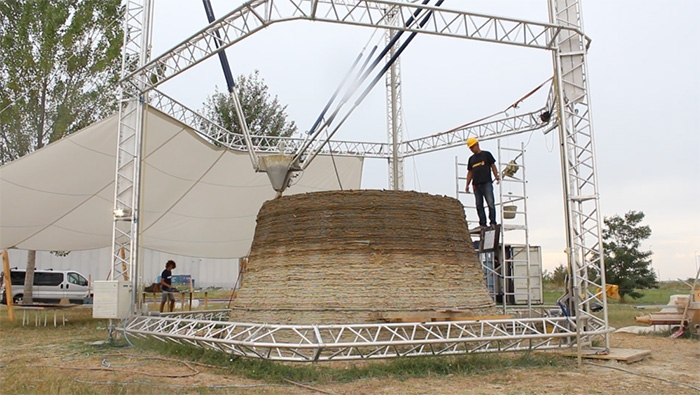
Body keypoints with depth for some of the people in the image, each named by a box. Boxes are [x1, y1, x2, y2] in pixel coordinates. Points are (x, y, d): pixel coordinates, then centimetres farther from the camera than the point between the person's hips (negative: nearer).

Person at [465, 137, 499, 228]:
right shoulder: (471, 158, 21)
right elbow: (470, 172, 20)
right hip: (476, 185, 4)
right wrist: (467, 184, 10)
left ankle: (493, 222, -8)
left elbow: (493, 166, 7)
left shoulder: (486, 154, 11)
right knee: (479, 205, 0)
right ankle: (483, 224, 2)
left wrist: (496, 176, -10)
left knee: (490, 203, -11)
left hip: (487, 183, -4)